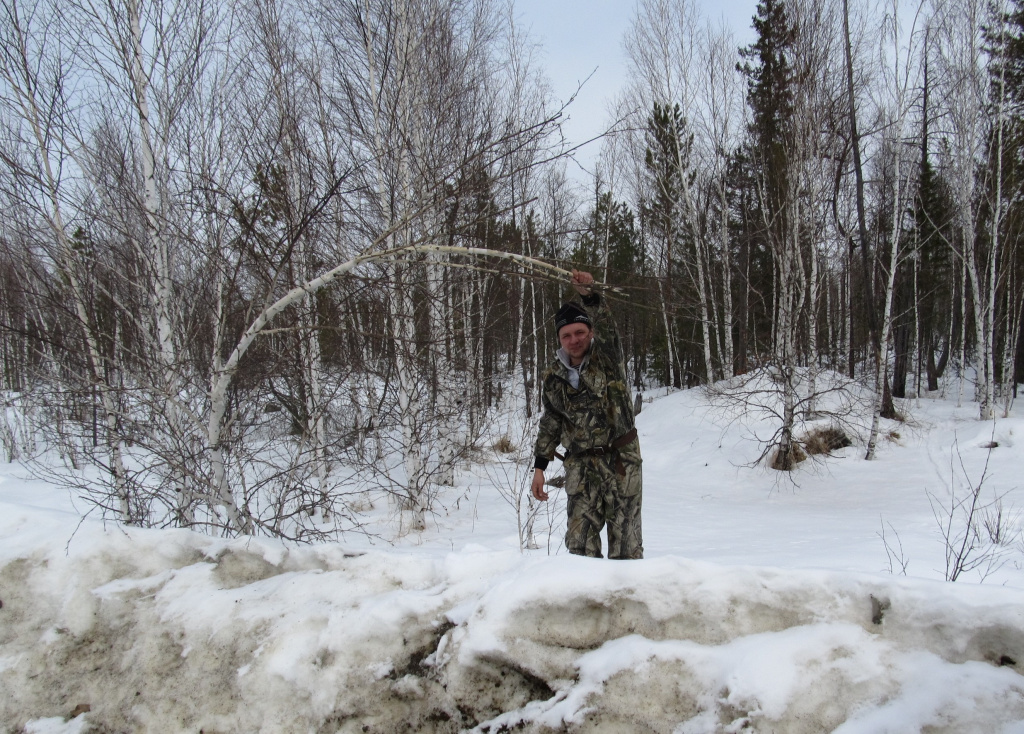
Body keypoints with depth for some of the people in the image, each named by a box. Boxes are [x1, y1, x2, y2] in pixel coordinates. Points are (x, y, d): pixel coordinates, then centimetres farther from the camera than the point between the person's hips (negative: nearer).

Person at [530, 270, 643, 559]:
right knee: (580, 539, -3)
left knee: (625, 536, 0)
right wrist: (539, 467, 11)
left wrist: (589, 295, -42)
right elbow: (550, 424, 16)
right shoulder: (553, 377, 7)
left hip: (621, 460, -3)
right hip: (580, 464, 3)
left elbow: (606, 328, -25)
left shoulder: (607, 358, -3)